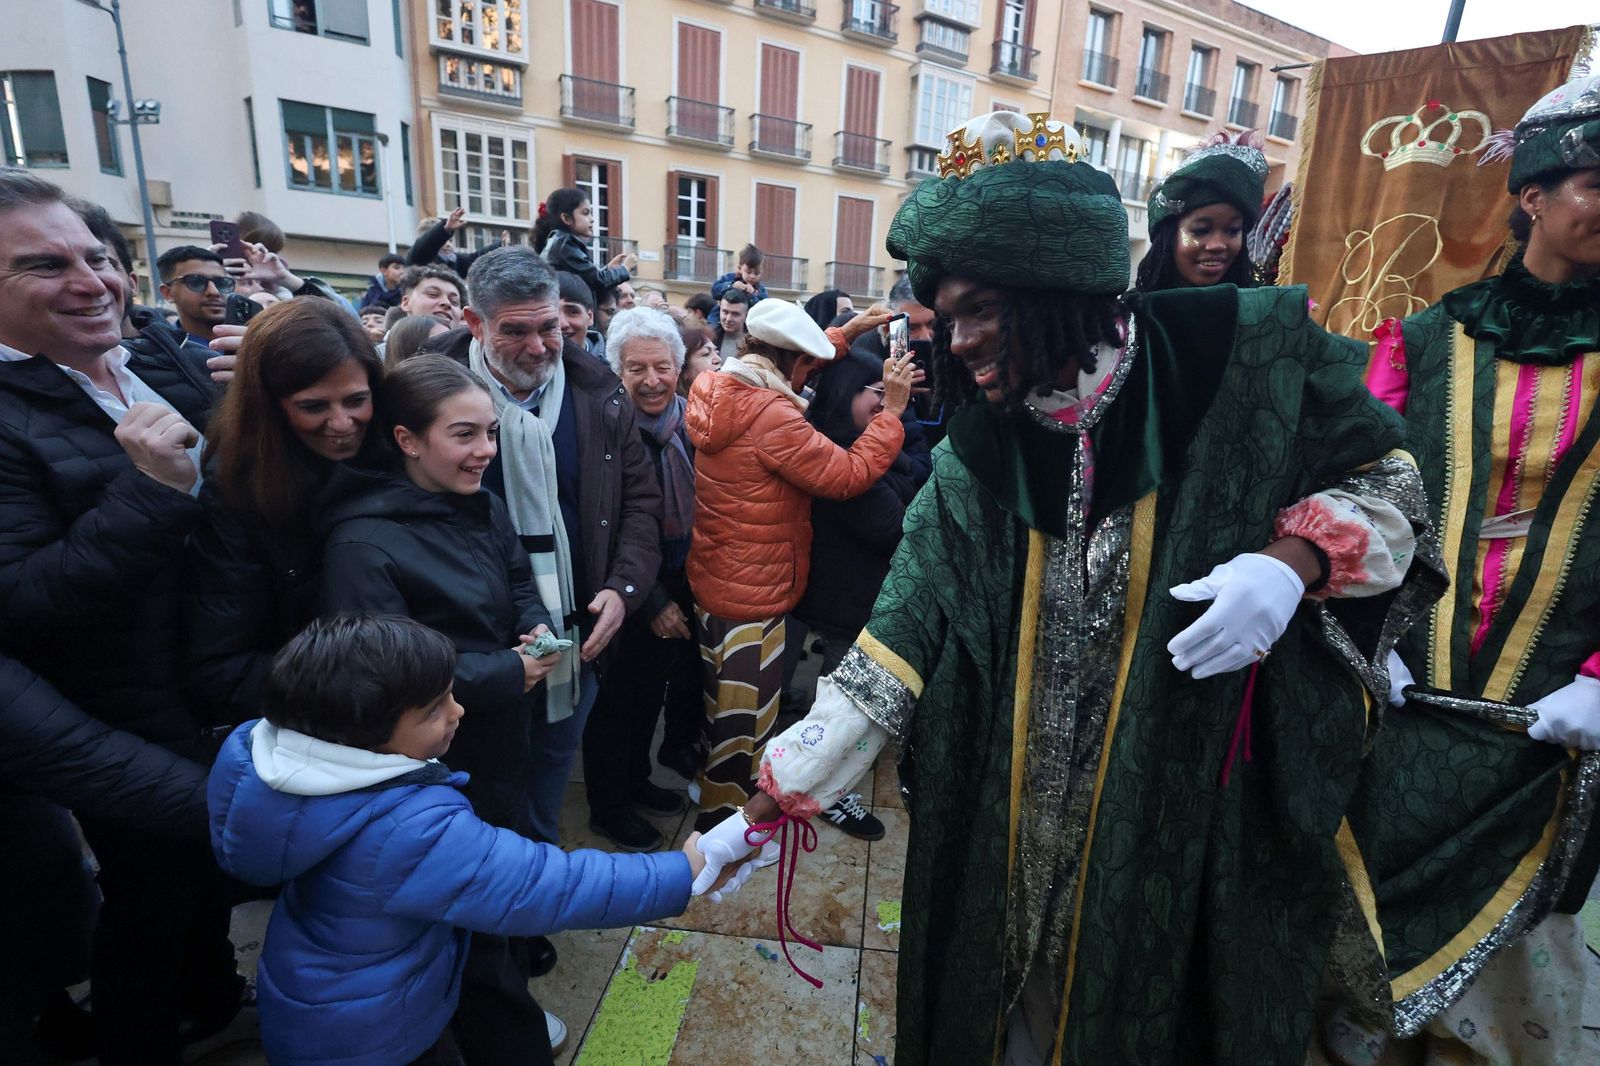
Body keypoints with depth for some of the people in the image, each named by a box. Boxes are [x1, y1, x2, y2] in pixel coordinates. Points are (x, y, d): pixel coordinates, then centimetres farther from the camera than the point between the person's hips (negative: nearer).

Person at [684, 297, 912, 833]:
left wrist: (848, 331, 15)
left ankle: (717, 789, 48)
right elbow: (849, 474, -22)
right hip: (752, 594, -10)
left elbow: (792, 366, 18)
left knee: (725, 702, 27)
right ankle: (723, 817, 28)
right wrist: (892, 410, -13)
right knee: (744, 714, 9)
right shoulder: (772, 417, -26)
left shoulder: (719, 390, 1)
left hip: (712, 581, 10)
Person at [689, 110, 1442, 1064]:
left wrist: (1292, 558, -20)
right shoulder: (974, 469, -8)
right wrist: (762, 815, -11)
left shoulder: (1251, 361, -11)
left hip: (1210, 826, -1)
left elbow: (1389, 476, 3)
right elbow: (887, 659, -9)